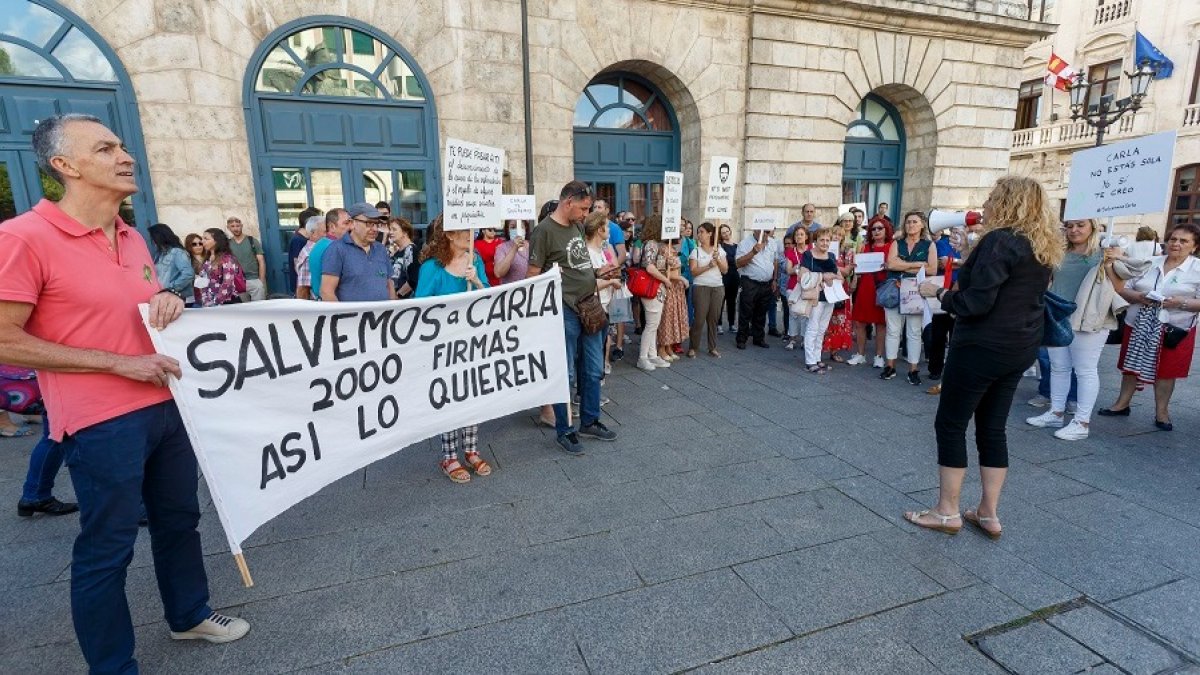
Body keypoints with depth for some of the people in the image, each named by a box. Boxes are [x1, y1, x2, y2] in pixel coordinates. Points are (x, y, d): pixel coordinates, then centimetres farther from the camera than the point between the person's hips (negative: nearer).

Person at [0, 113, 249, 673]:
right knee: (107, 548, 8)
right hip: (102, 424, -7)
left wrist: (170, 303, -2)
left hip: (166, 407, 8)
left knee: (179, 520, 21)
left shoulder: (133, 239, 9)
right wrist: (119, 363, -17)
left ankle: (189, 615, 42)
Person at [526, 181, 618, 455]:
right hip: (564, 312, -8)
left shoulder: (577, 227, 12)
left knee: (594, 370, 15)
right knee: (565, 374, 3)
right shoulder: (544, 231, -12)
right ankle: (564, 431, 19)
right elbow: (533, 276, -13)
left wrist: (598, 272, 6)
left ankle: (589, 422, 32)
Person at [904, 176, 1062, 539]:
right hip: (1019, 348, 9)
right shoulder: (1043, 246, 12)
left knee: (950, 425, 2)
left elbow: (976, 303, -23)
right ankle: (988, 514, 21)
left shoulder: (1001, 240, -16)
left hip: (983, 347, -9)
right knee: (992, 428, 14)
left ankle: (947, 512, 11)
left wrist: (938, 292, -7)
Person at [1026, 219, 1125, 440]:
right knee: (1058, 368, 12)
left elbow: (1119, 288, -4)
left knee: (1085, 370, 1)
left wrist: (1109, 266, -17)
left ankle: (1082, 422, 6)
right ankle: (1056, 413, 23)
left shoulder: (1103, 254, -3)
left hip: (1087, 321, -5)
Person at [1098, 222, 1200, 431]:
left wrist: (1182, 303, -24)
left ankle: (1161, 412, 20)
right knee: (1131, 366, 11)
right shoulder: (1149, 263, 6)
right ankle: (1122, 404, 23)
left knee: (1165, 371, 7)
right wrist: (1138, 297, -14)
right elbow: (1124, 288, 5)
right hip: (1138, 326, 2)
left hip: (1174, 329, -2)